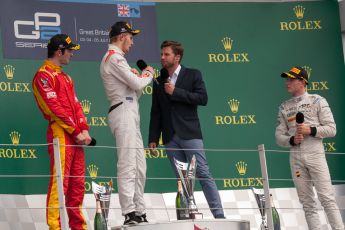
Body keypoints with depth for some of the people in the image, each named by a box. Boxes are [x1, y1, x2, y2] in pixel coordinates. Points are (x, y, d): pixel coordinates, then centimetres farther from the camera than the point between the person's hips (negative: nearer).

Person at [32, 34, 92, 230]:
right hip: (60, 133, -9)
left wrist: (84, 130, 2)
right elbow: (55, 108, -13)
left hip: (76, 137, 9)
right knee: (59, 182, -12)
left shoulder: (66, 77, 23)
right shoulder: (44, 75, -6)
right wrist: (76, 132, -13)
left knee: (78, 183, 9)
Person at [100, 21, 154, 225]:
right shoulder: (114, 58, -7)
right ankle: (130, 214, -19)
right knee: (128, 165, -15)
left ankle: (140, 213, 11)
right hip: (123, 112, -11)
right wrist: (149, 74, 6)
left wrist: (141, 76, 5)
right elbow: (137, 83, -13)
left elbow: (134, 90, 22)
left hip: (131, 114, 11)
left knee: (139, 166, 9)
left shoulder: (116, 58, 24)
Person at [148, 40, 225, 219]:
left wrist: (175, 92, -11)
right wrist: (153, 139, 9)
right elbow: (156, 112, 15)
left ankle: (219, 215, -10)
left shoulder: (193, 75, 5)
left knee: (203, 174, -9)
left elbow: (202, 98, -9)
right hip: (170, 137, 4)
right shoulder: (159, 82, 16)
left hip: (189, 134, -4)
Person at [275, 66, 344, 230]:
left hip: (315, 154, -4)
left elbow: (331, 129, 0)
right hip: (296, 157, 4)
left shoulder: (317, 101, 5)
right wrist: (292, 140, -7)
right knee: (307, 202, 2)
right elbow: (279, 136, 13)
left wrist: (310, 130, -14)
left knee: (326, 198, -11)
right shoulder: (284, 107, 15)